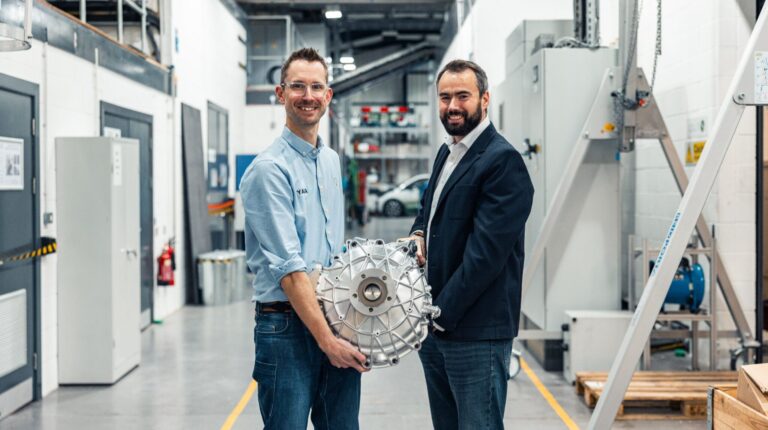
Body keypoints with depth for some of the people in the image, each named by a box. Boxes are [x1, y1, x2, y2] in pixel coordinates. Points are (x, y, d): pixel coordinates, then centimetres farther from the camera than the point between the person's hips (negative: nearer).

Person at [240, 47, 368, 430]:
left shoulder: (332, 161, 13)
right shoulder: (269, 169, -11)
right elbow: (288, 269, -17)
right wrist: (326, 339, -18)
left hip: (339, 317, 7)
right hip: (289, 326, -7)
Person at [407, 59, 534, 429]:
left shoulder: (502, 160, -14)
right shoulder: (447, 152, 14)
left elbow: (486, 250, -19)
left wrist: (442, 313, -16)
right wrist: (418, 236, 4)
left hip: (475, 333, -8)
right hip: (435, 328, 9)